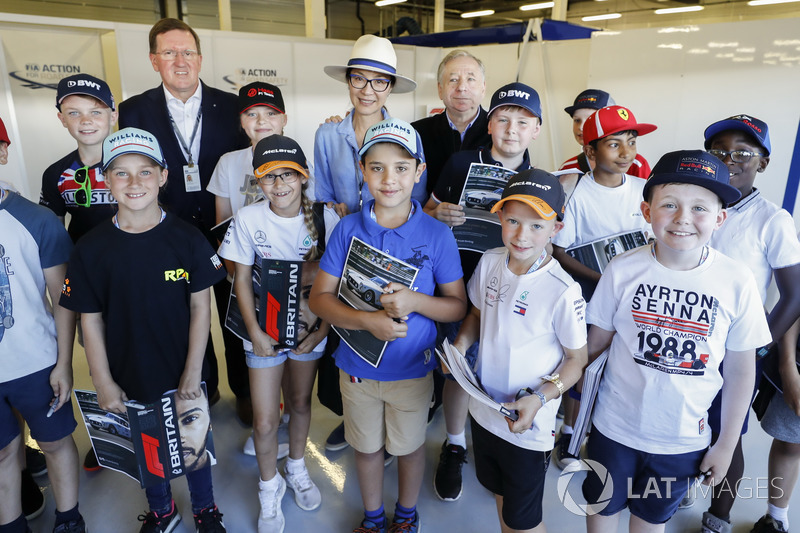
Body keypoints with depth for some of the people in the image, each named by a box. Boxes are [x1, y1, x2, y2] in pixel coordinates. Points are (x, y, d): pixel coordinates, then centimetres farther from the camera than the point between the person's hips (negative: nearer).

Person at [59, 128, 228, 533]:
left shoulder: (187, 239, -12)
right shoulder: (91, 249, -10)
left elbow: (200, 306, -8)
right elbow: (91, 320, -4)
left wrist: (193, 371, -8)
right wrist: (103, 382, -3)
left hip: (183, 375, -1)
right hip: (128, 377, 1)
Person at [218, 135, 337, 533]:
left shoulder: (325, 217, -12)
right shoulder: (248, 218, -11)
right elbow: (242, 280, -4)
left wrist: (323, 330, -10)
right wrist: (255, 332, -9)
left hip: (309, 327, 1)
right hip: (264, 330, 0)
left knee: (300, 403, 19)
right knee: (265, 422, 4)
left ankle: (297, 469, 47)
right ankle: (270, 487, 33)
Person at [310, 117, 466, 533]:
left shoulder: (436, 234, -12)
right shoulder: (348, 229, -9)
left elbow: (457, 305, -7)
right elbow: (319, 297, -8)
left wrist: (415, 302, -26)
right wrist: (367, 320, -24)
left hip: (412, 369, -1)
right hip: (357, 366, 1)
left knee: (409, 446, 20)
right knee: (366, 447, 21)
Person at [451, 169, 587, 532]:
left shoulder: (562, 292, -25)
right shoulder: (490, 262, -9)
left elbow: (577, 359, -13)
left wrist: (539, 399, -24)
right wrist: (461, 344, -10)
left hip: (529, 425, -5)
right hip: (484, 410, 5)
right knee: (498, 490, 30)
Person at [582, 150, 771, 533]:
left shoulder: (738, 283, -14)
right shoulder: (623, 269, -15)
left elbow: (741, 371, -4)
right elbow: (596, 341, -4)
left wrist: (726, 445, 2)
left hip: (684, 440, 1)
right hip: (615, 427, 0)